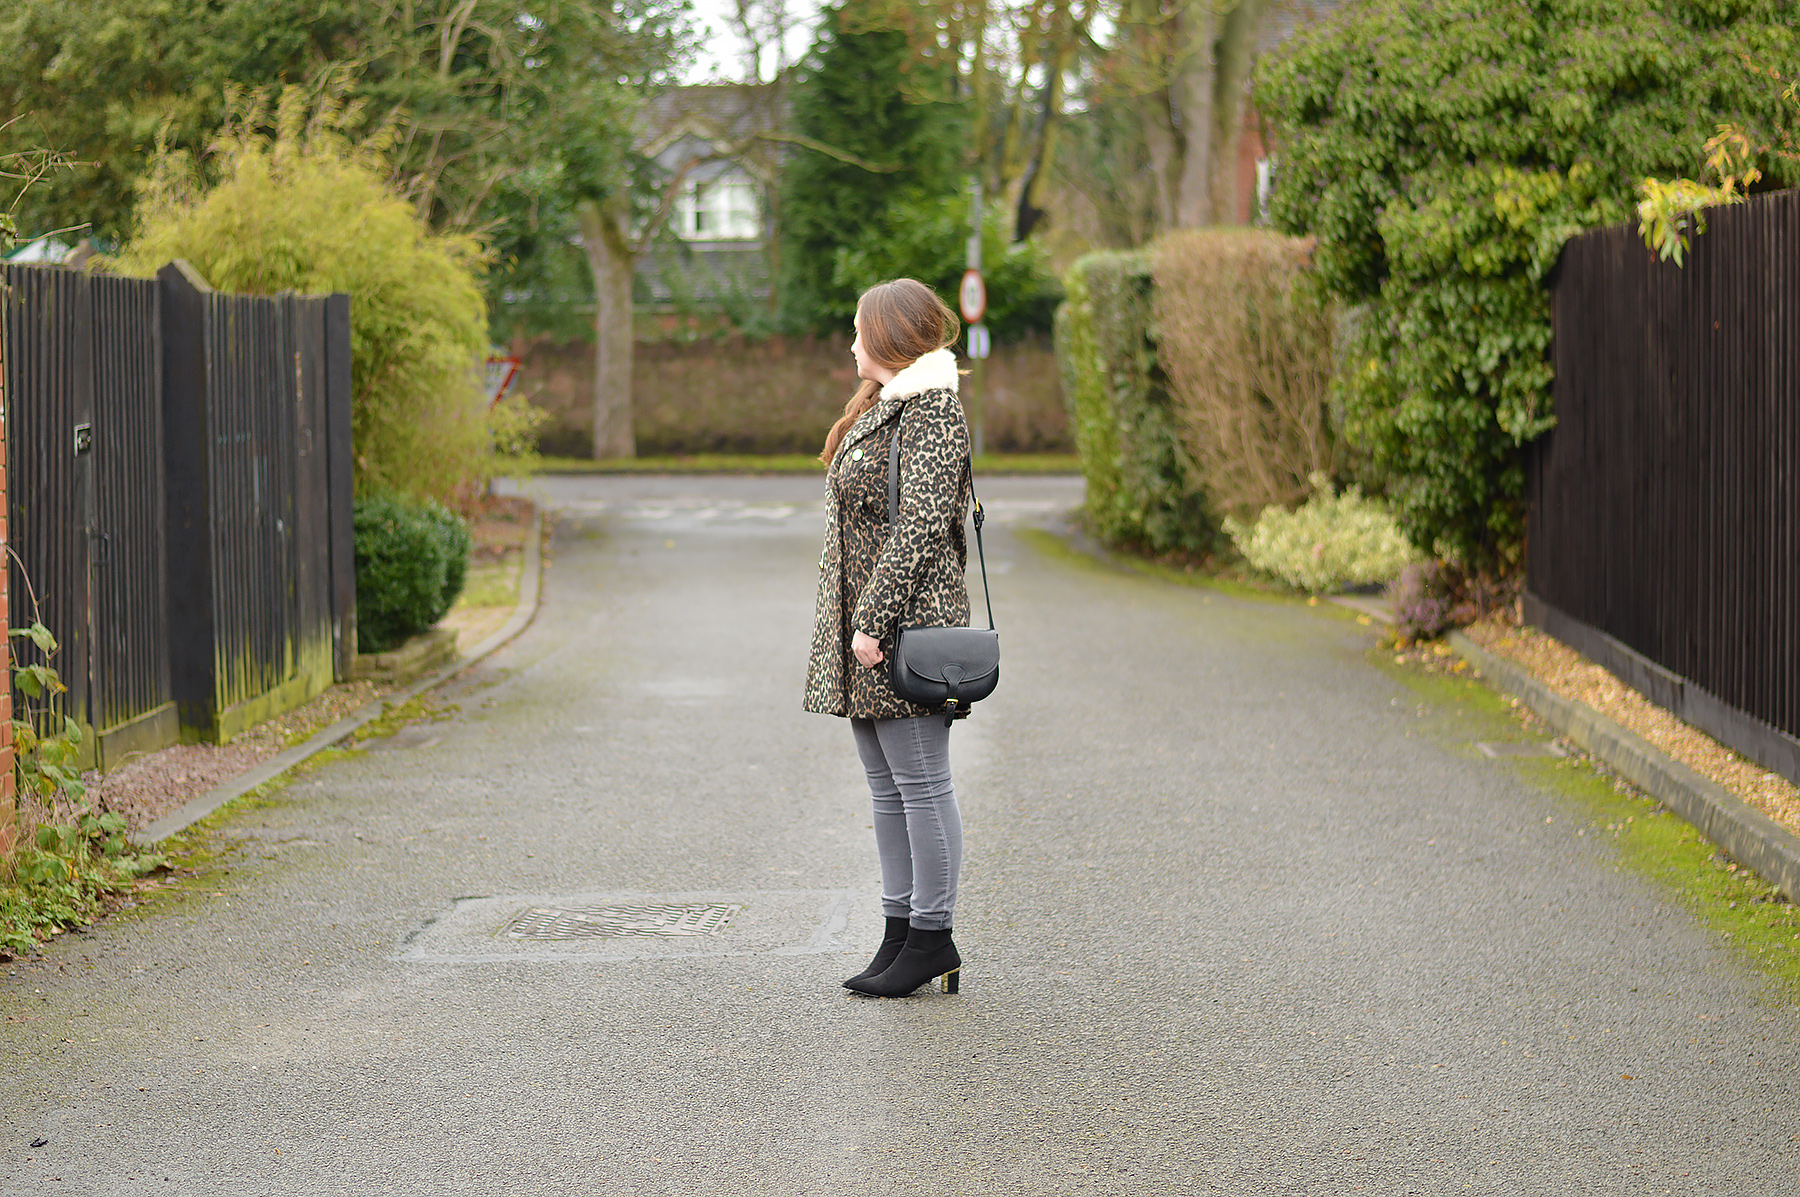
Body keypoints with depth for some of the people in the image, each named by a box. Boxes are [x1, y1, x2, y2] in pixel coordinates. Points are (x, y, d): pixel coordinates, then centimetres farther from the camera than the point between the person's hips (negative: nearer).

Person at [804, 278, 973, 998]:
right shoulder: (883, 406, 19)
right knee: (886, 787, 11)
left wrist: (874, 619, -23)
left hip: (907, 629, -10)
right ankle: (900, 932, 15)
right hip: (867, 630, 10)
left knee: (920, 783, -5)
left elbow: (922, 522, -20)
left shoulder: (931, 410, -12)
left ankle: (932, 938, 1)